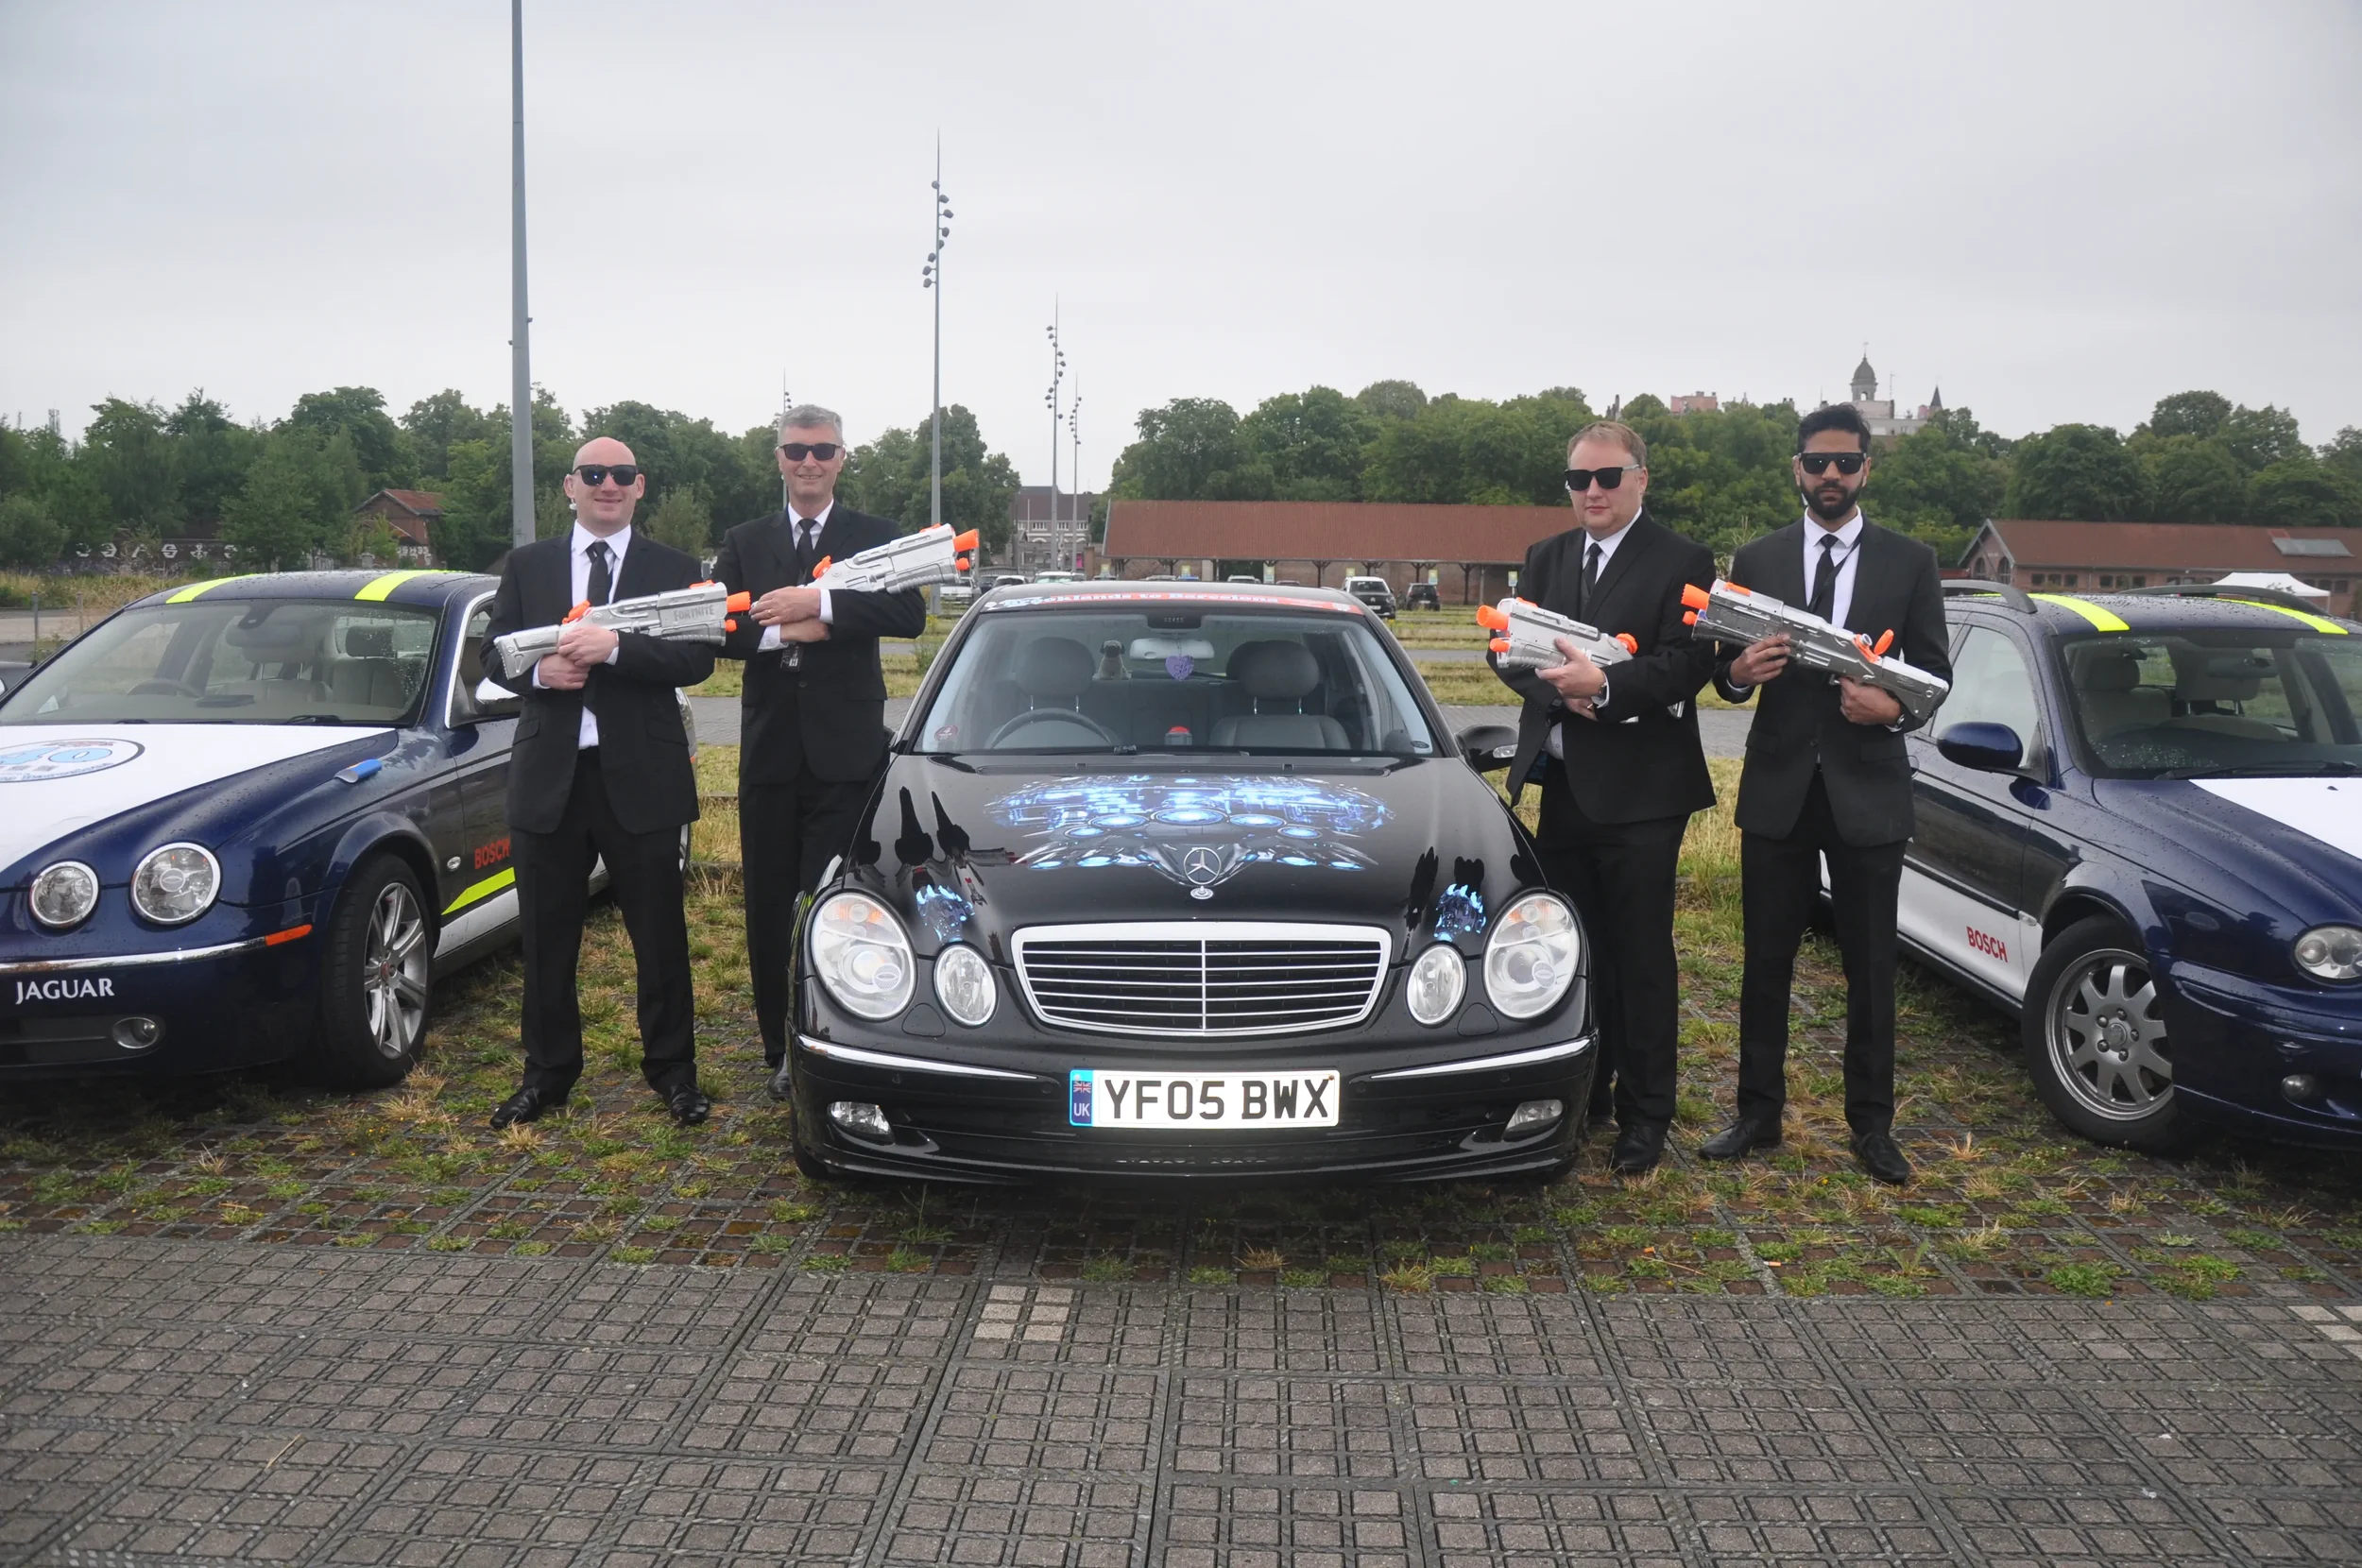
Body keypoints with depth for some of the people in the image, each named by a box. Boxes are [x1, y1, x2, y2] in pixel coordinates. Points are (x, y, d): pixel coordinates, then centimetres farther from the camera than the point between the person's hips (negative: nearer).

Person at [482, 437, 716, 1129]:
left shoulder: (674, 569, 3)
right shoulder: (526, 565, 10)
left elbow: (698, 658, -9)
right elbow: (495, 652, 8)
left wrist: (613, 647, -22)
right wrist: (539, 670, -13)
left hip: (641, 777, -2)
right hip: (549, 774, 2)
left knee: (661, 934, 5)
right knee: (546, 936, 9)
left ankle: (672, 1069, 18)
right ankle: (548, 1072, 23)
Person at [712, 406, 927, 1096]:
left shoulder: (875, 537, 5)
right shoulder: (744, 543, 12)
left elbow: (910, 614, -13)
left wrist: (819, 604, -21)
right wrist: (783, 632, -15)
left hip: (845, 754, -3)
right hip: (769, 752, 3)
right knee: (767, 909, 8)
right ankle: (780, 1050, 19)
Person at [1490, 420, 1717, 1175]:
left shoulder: (1681, 562, -4)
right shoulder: (1545, 559, 14)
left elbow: (1690, 661, -15)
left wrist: (1605, 685, -27)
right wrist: (1560, 690, -14)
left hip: (1638, 792, -5)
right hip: (1559, 786, 5)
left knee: (1642, 957, 2)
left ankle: (1644, 1113, 12)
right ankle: (1583, 1092, 27)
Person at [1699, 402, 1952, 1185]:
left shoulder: (1909, 562, 4)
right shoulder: (1755, 560, 6)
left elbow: (1935, 670, 3)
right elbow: (1726, 670, 7)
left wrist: (1895, 706, -17)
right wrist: (1738, 671, -16)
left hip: (1867, 788, -1)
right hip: (1777, 788, 1)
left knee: (1871, 967, 6)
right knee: (1766, 961, 7)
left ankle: (1871, 1125, 18)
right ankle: (1759, 1112, 19)